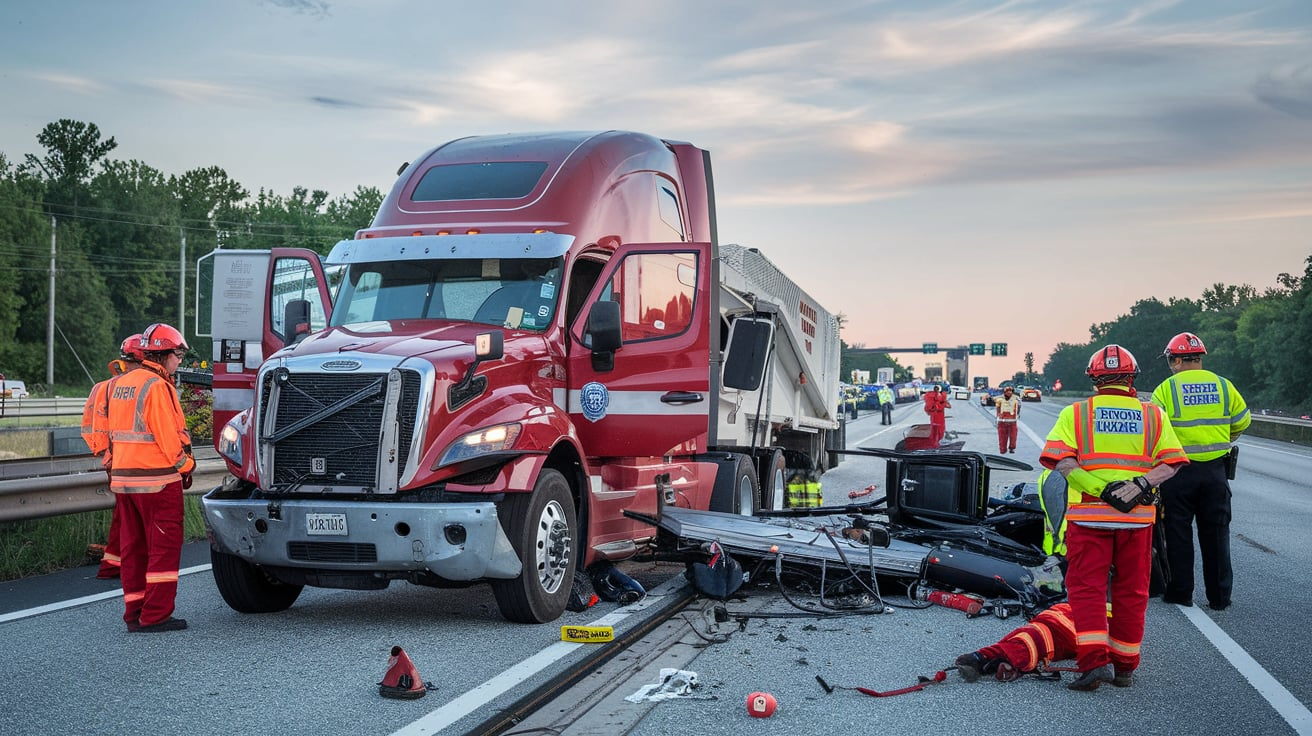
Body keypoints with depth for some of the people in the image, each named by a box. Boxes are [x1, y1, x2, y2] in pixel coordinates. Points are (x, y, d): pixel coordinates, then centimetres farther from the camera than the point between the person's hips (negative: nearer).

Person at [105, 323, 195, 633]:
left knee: (134, 548, 12)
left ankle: (135, 613, 16)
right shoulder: (156, 386, -15)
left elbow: (115, 432, 16)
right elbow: (168, 437, -16)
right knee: (164, 547, -2)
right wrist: (185, 466, -2)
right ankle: (156, 615, -3)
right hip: (158, 479, -8)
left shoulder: (119, 384, 13)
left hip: (123, 477, 9)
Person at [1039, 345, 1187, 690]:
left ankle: (1094, 661, -10)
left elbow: (1061, 462, -12)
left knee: (1086, 588, 3)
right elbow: (1170, 463, -3)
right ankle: (1124, 666, 19)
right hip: (1138, 517, 2)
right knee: (1131, 592, 12)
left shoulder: (1075, 413, 1)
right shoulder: (1153, 415, 7)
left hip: (1089, 515, -2)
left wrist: (1103, 489, -15)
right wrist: (1141, 484, -13)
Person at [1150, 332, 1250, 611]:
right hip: (1215, 470, 3)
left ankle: (1181, 592, 12)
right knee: (1216, 533, 9)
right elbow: (1242, 421, 10)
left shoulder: (1167, 388, -7)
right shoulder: (1223, 386, 3)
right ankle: (1219, 596, 12)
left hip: (1179, 470, -3)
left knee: (1179, 533, 8)